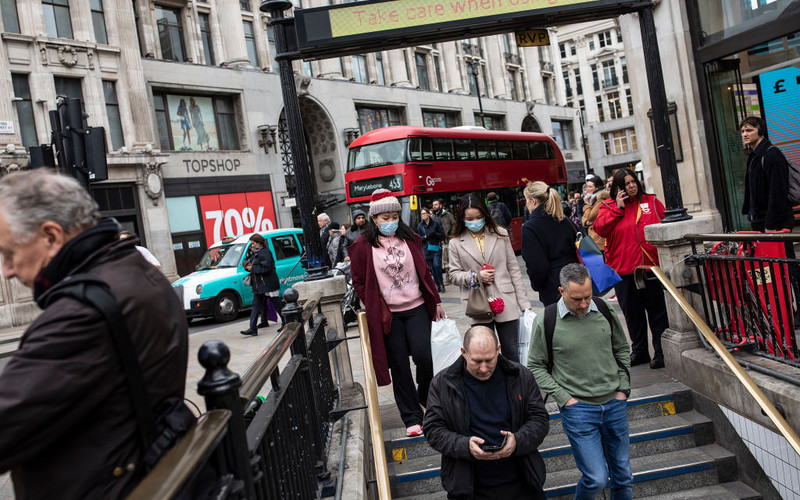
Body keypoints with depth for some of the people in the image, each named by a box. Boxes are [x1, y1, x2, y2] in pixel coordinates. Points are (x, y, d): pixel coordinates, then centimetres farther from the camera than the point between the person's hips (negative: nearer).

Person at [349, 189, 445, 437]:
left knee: (423, 357, -5)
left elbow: (424, 272, 11)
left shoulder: (410, 238, 4)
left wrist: (436, 301, 12)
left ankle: (426, 398, 25)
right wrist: (375, 309, -5)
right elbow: (359, 282, 1)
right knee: (399, 366, 4)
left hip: (417, 308, 2)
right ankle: (412, 418, 16)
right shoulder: (363, 246, -4)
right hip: (387, 315, -1)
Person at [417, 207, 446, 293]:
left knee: (437, 265, -16)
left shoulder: (435, 223, -1)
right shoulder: (420, 225, 7)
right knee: (432, 268, 3)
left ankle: (441, 283, -1)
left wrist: (435, 234, -16)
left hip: (436, 248, -3)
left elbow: (443, 235, 1)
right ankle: (437, 285, 11)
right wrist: (426, 236, -11)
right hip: (427, 249, 3)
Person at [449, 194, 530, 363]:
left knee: (511, 352, 6)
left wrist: (524, 302, 4)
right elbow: (454, 275, 6)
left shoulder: (500, 234, 6)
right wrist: (476, 276, -13)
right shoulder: (456, 243, 3)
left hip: (505, 302, 1)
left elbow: (513, 269, 7)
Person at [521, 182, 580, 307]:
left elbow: (535, 265, -15)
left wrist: (536, 285, 1)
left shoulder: (529, 228, -13)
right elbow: (577, 251, 11)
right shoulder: (564, 221, 6)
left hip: (552, 290, -6)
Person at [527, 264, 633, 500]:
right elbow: (536, 367, -3)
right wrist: (564, 398, -9)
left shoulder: (604, 310, 0)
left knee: (623, 476, 14)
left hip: (614, 403, 4)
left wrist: (623, 389, 7)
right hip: (578, 408, -4)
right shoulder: (546, 322, -12)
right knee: (597, 478, -6)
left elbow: (621, 349, 14)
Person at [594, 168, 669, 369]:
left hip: (651, 266, -1)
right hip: (624, 268, 1)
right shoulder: (608, 206, 7)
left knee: (657, 309, 1)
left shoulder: (651, 201, 8)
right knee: (632, 312, 11)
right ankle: (639, 351, 24)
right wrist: (617, 208, -12)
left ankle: (661, 351, 12)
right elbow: (600, 228, -8)